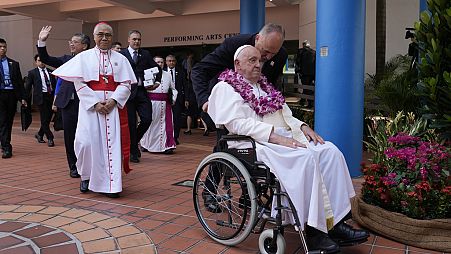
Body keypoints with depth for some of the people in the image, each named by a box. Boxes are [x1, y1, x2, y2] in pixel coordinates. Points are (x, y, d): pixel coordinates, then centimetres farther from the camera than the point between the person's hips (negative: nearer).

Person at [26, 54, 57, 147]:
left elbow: (54, 84, 15)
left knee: (48, 118, 8)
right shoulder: (32, 73, 3)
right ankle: (50, 138, 2)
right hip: (41, 97, -4)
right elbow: (28, 87, 3)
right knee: (44, 119, -5)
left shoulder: (50, 72, 13)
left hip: (51, 96, 4)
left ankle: (40, 134, 29)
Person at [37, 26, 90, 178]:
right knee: (69, 136, 9)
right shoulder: (66, 59, 12)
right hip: (68, 103, 4)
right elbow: (46, 59, 6)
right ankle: (73, 167, 21)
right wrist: (41, 42, -4)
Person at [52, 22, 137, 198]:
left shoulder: (120, 59, 11)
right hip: (90, 106, -1)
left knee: (112, 142, -3)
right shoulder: (84, 57, 8)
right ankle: (87, 176, 17)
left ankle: (111, 184, 3)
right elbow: (79, 84, -1)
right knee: (88, 142, -8)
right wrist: (95, 103, -12)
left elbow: (126, 84, 4)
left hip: (113, 105, 1)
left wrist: (113, 100, -12)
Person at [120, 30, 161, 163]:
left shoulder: (145, 54, 13)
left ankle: (134, 141, 22)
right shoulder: (121, 54, 1)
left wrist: (157, 81, 4)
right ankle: (133, 151, 15)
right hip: (128, 92, -3)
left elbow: (157, 68, 18)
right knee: (131, 123, 2)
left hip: (142, 92, 3)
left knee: (147, 119, -5)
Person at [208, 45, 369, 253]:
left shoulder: (264, 85, 28)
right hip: (260, 144, -8)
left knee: (330, 151, -15)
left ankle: (335, 222, -17)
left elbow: (285, 115, 27)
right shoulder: (226, 88, 3)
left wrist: (302, 126, 5)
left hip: (286, 136, 8)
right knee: (306, 157, -32)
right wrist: (275, 136, -22)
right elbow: (238, 123, -13)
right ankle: (313, 230, -24)